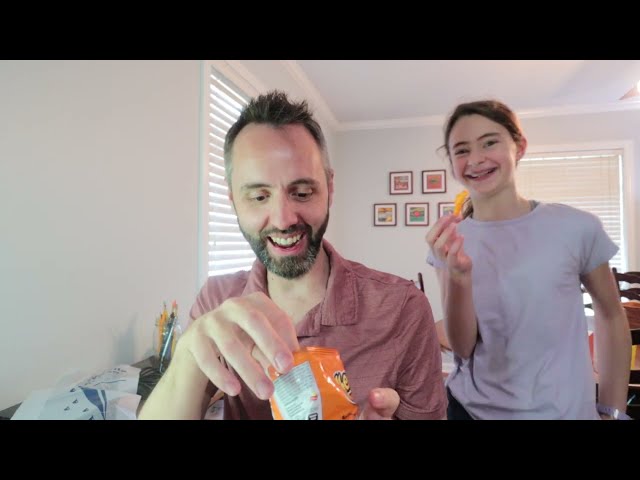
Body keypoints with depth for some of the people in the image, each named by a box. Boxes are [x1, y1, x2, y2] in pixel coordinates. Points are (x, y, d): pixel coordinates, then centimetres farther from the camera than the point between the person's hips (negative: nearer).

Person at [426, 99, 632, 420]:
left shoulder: (576, 228, -12)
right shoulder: (451, 242, -10)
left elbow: (611, 315, 3)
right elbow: (462, 348, -12)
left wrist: (613, 410, 4)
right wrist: (459, 278, -28)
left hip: (565, 411, 0)